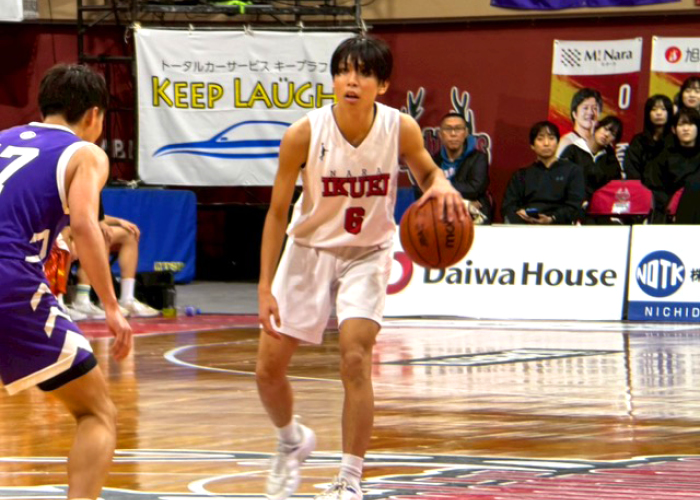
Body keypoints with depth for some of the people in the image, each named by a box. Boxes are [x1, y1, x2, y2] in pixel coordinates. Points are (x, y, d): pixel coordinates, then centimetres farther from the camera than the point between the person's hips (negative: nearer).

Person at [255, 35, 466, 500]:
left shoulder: (401, 128, -18)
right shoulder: (305, 134, -22)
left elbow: (427, 171, 4)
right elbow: (277, 212, -12)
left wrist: (441, 185, -21)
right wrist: (265, 288, -15)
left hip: (367, 254, -1)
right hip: (310, 249, 1)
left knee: (355, 359, -20)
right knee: (269, 369, 4)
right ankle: (293, 442, 37)